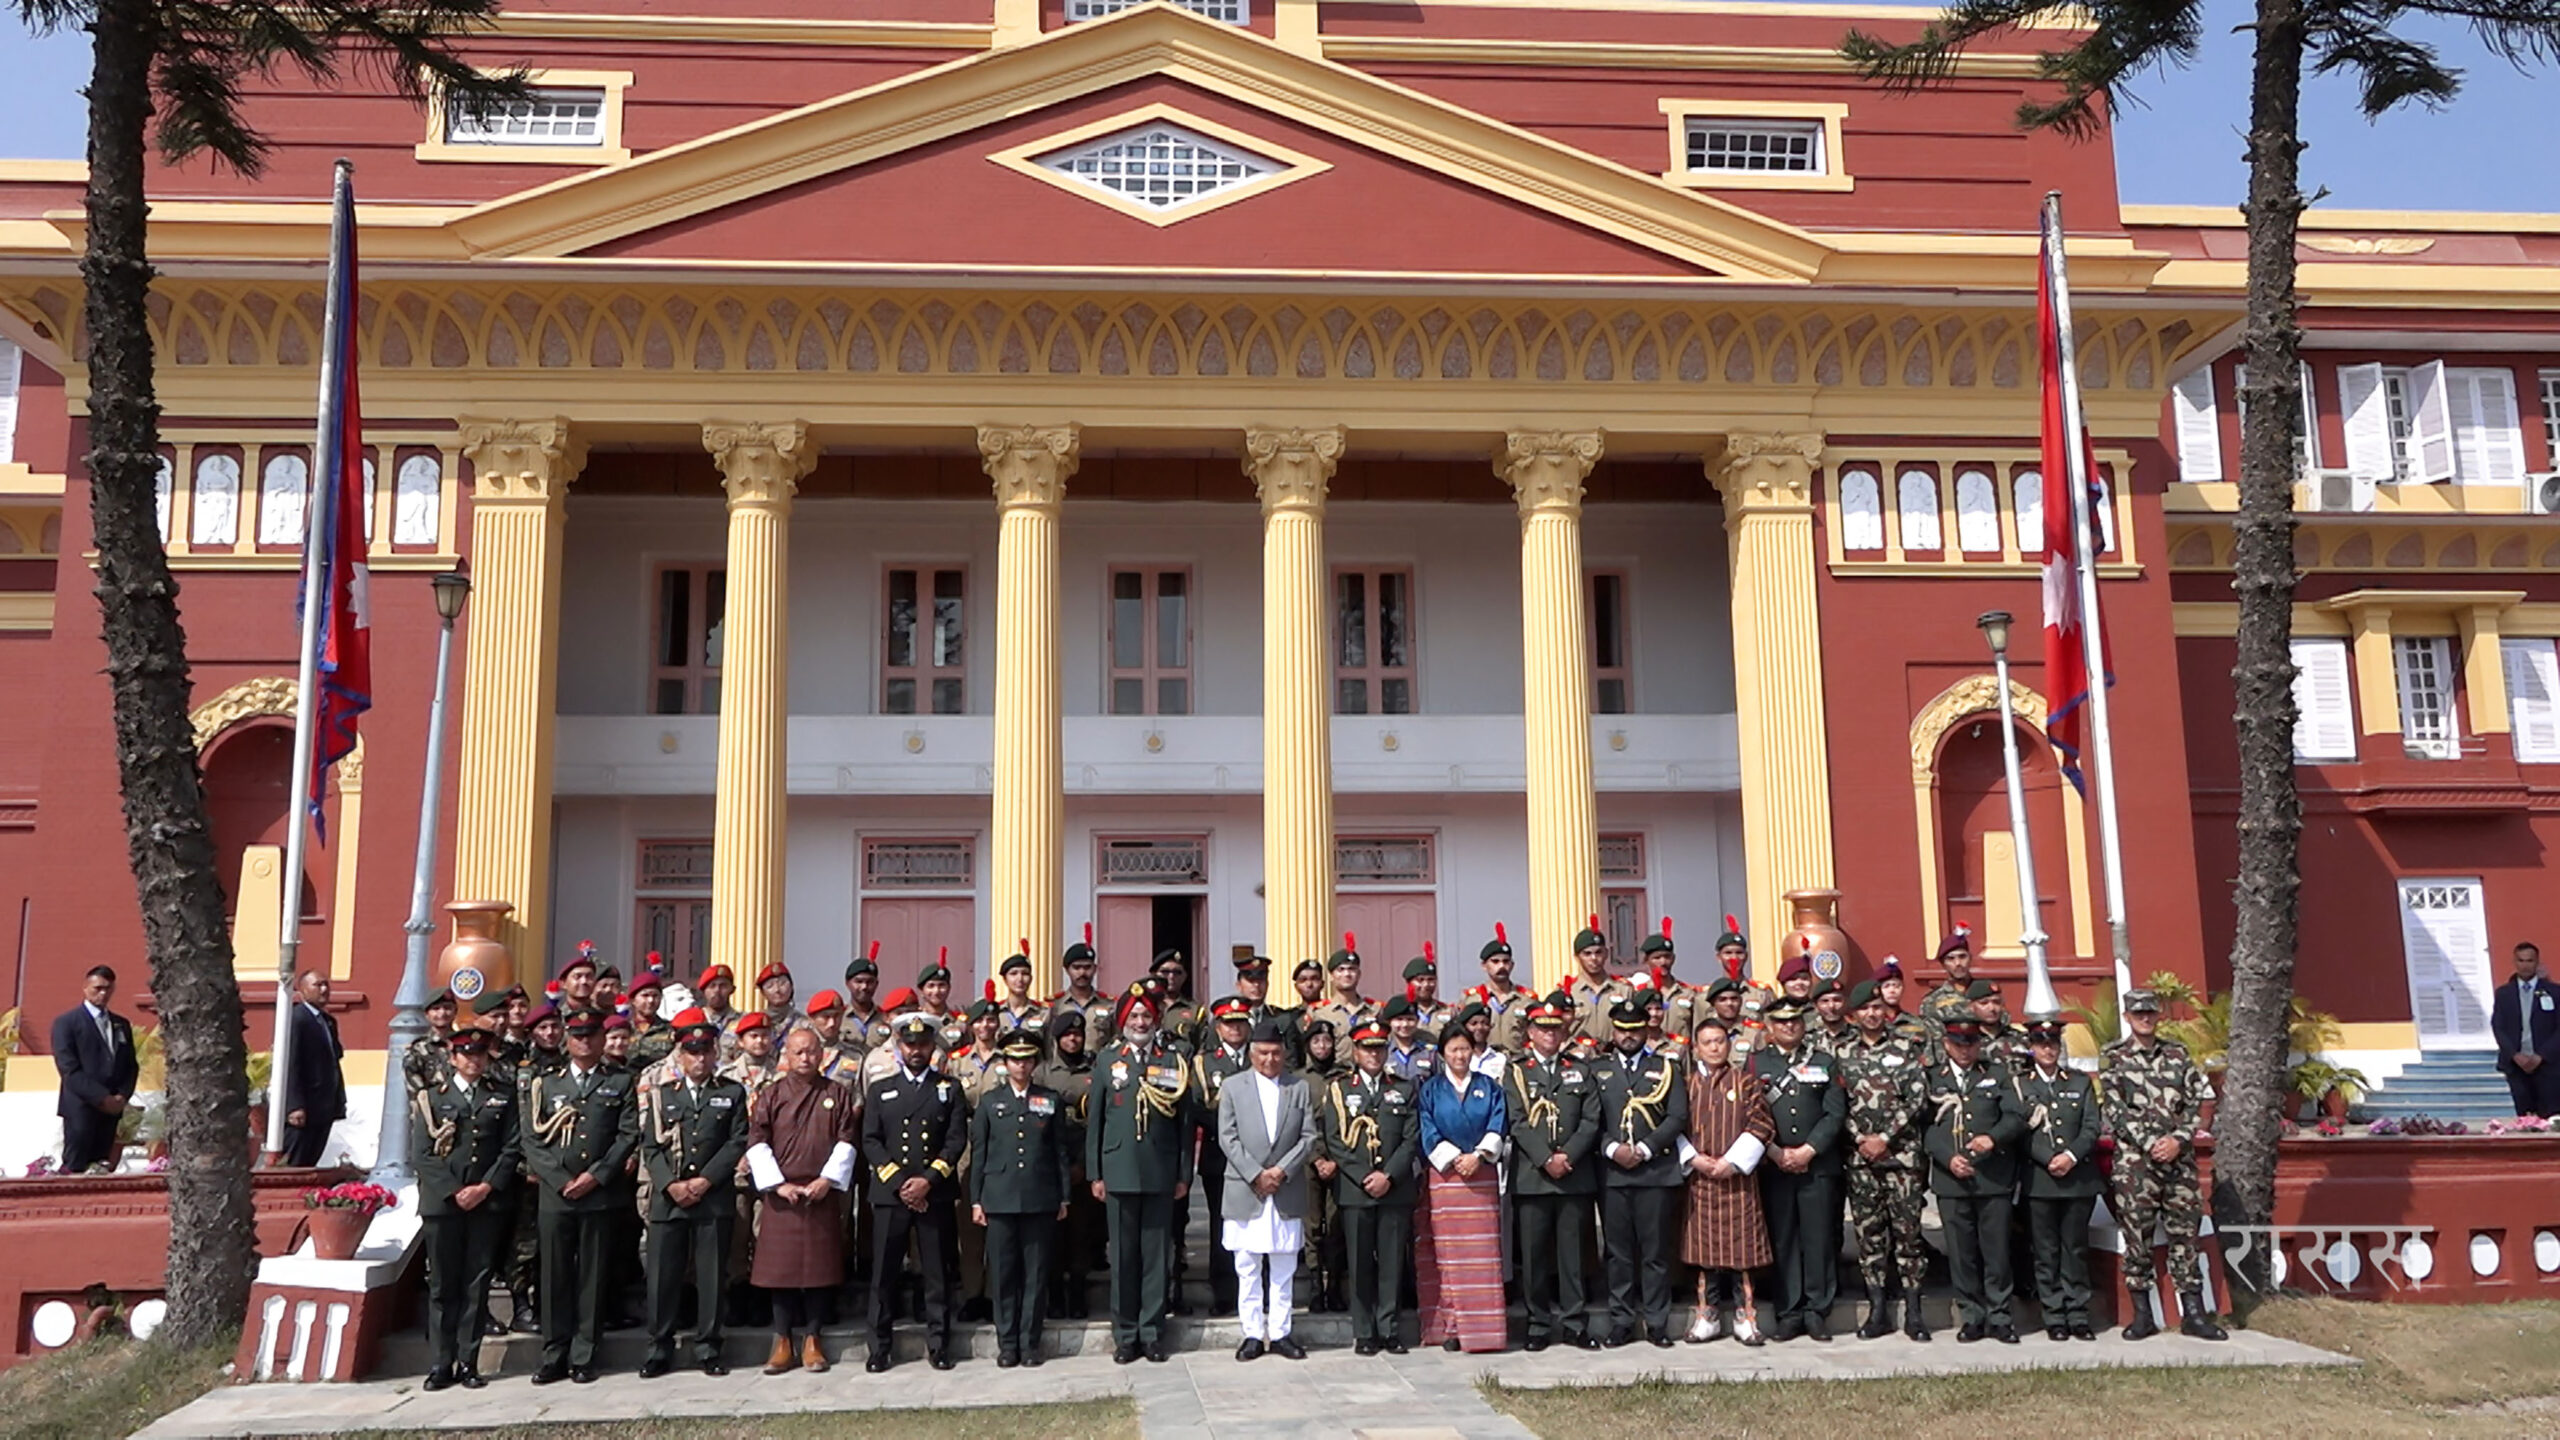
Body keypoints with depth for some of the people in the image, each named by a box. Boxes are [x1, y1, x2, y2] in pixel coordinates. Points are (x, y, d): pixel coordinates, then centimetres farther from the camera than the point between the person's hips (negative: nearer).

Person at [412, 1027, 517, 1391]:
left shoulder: (503, 1095, 11)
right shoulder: (432, 1097, 8)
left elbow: (510, 1149, 5)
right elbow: (420, 1155, 1)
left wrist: (486, 1187, -8)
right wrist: (453, 1192, -9)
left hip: (487, 1201, 1)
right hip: (441, 1202, -1)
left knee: (477, 1285, 3)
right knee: (442, 1286, 2)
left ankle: (468, 1363, 8)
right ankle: (440, 1364, 8)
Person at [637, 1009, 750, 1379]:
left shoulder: (733, 1093, 9)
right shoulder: (661, 1093, 11)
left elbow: (737, 1143, 1)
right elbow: (650, 1145, 4)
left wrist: (705, 1181, -10)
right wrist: (671, 1184, -10)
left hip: (715, 1198, -1)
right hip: (667, 1197, 1)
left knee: (711, 1276, 3)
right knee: (662, 1276, 1)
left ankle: (708, 1349, 12)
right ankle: (659, 1350, 12)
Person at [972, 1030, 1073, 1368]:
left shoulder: (1050, 1101, 9)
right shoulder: (990, 1102, 9)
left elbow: (1060, 1151, 10)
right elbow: (978, 1153, 9)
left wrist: (1063, 1197, 6)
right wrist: (976, 1199, 4)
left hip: (1040, 1200, 0)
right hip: (1000, 1198, 0)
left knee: (1036, 1273, 2)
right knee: (1002, 1273, 2)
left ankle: (1030, 1342, 11)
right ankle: (1007, 1344, 11)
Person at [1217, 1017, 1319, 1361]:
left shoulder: (1300, 1088, 8)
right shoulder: (1233, 1086, 4)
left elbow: (1309, 1137, 3)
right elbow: (1227, 1138, -2)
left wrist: (1282, 1170, -10)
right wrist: (1255, 1174, -11)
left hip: (1287, 1193, 1)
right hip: (1245, 1192, -1)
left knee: (1283, 1270, 7)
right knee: (1247, 1271, 4)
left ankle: (1280, 1333, 15)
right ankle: (1253, 1334, 12)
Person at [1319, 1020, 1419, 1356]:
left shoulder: (1404, 1090, 13)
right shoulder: (1337, 1090, 8)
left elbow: (1412, 1139, 5)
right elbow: (1332, 1141, 1)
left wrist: (1389, 1176, -8)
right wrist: (1365, 1179, -7)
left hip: (1395, 1189, 1)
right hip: (1353, 1190, -1)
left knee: (1392, 1262, 2)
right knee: (1360, 1264, 1)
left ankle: (1390, 1330, 11)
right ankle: (1364, 1333, 9)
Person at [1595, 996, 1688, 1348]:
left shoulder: (1665, 1068, 10)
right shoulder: (1597, 1071, 12)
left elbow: (1678, 1117, 0)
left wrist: (1645, 1148, -10)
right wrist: (1611, 1148, -11)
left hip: (1656, 1172, -1)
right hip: (1612, 1174, 1)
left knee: (1656, 1250, 2)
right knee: (1618, 1252, 4)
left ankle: (1657, 1322, 11)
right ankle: (1621, 1322, 12)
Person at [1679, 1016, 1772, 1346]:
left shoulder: (1745, 1079, 3)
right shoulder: (1687, 1083, 7)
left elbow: (1761, 1123, -4)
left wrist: (1733, 1161, -11)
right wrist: (1693, 1159, -9)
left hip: (1737, 1175, -1)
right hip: (1699, 1176, 2)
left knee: (1740, 1244, 0)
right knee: (1704, 1244, 5)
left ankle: (1743, 1317, 10)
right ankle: (1708, 1316, 14)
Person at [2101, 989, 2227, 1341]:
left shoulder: (2178, 1054, 11)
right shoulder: (2113, 1059, 2)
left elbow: (2195, 1103, 6)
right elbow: (2116, 1111, -5)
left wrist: (2178, 1139, -8)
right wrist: (2150, 1143, -14)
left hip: (2179, 1158, 3)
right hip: (2135, 1162, -2)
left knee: (2184, 1233, 5)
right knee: (2136, 1236, 0)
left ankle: (2193, 1313, 12)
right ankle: (2143, 1315, 8)